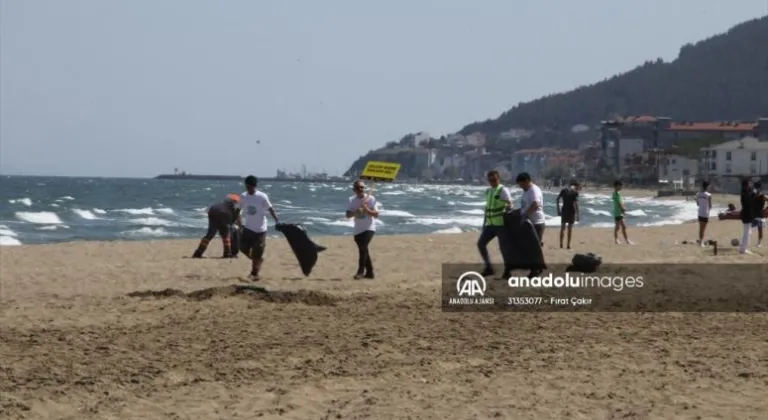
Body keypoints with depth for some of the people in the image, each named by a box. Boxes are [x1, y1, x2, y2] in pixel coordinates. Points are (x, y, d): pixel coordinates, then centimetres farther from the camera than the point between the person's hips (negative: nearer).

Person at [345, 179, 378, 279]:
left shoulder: (370, 199, -8)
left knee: (363, 248, -22)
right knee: (363, 249, 11)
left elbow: (376, 214, -10)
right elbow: (348, 215, -3)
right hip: (357, 229, 5)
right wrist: (355, 212, -23)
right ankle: (369, 272, 22)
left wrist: (366, 209, -25)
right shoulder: (352, 200, 2)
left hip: (369, 228, -5)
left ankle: (361, 271, -19)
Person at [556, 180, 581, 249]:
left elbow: (558, 199, 2)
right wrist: (577, 215, -13)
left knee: (562, 227, 12)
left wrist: (558, 210, 8)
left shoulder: (563, 190, 4)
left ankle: (561, 244, 10)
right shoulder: (575, 192, -9)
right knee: (570, 228, 6)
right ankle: (568, 245, 7)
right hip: (571, 212, -3)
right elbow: (576, 204, -16)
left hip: (564, 211, 3)